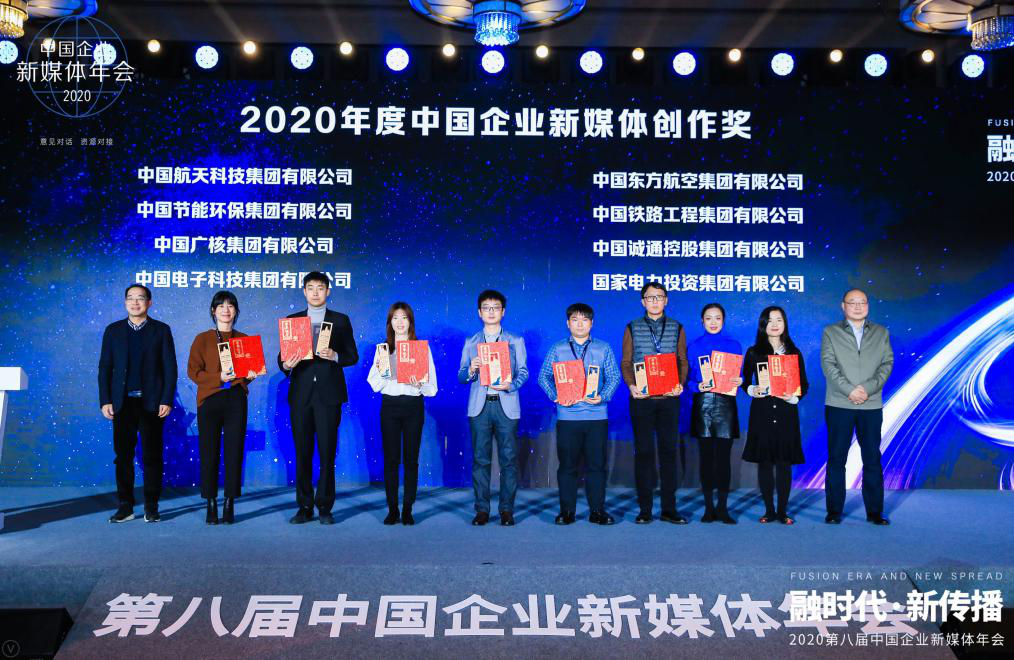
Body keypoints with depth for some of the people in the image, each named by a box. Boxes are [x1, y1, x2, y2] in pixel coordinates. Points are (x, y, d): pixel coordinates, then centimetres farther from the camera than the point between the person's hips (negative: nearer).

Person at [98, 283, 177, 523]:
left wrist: (167, 400, -7)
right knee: (123, 455, 4)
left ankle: (151, 507, 10)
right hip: (123, 403, 2)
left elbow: (170, 368, 0)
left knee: (152, 456, 2)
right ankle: (125, 506, 13)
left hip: (151, 403, -2)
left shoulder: (161, 330, 4)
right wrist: (105, 401, 0)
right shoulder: (113, 330, 10)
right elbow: (105, 367, 8)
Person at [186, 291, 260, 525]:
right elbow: (193, 371, 0)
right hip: (209, 400, -1)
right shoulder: (202, 339, 6)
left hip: (236, 401, 1)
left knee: (234, 453, 0)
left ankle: (229, 505, 7)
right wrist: (218, 378, -15)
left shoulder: (244, 339, 11)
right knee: (209, 454, 0)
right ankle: (211, 505, 9)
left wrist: (250, 375, -8)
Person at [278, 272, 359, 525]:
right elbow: (282, 355, 9)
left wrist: (335, 356, -15)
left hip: (328, 394, -2)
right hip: (301, 394, 2)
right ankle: (304, 507, 13)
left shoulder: (340, 320, 7)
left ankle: (325, 506, 8)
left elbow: (353, 355, 5)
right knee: (302, 453, 4)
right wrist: (286, 365, -13)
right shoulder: (291, 320, 12)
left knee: (327, 452, -1)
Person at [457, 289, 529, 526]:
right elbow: (461, 376, 10)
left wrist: (511, 385, -15)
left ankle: (507, 510, 6)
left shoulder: (516, 342, 13)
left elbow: (523, 372, 4)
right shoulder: (470, 343, 15)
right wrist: (470, 370, -12)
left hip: (506, 406, -1)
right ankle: (482, 509, 8)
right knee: (480, 459, 1)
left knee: (509, 459, -2)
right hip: (479, 406, 1)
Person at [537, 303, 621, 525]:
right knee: (567, 464, 4)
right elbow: (544, 376, 5)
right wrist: (556, 396, -11)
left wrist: (603, 396, -13)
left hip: (596, 414, 0)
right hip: (567, 415, 0)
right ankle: (567, 511, 13)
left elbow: (614, 376, 4)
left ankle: (597, 511, 12)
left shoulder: (603, 348, 10)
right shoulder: (557, 349, 9)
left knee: (596, 464, 3)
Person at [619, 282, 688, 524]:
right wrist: (631, 385, -12)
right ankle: (644, 509, 8)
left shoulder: (676, 328, 11)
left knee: (668, 451, 3)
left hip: (669, 398, 1)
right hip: (642, 397, -1)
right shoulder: (632, 328, 8)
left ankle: (669, 509, 10)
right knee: (643, 451, 2)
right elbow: (626, 362, 5)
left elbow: (683, 361, 8)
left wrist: (680, 383, -10)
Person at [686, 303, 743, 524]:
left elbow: (740, 375, 10)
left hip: (725, 404, 0)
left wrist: (738, 381, -11)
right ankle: (708, 507, 10)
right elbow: (688, 379, 5)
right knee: (706, 456, 2)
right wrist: (698, 386, -14)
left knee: (723, 456, -2)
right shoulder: (694, 346, 8)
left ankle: (722, 508, 7)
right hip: (702, 403, 0)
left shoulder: (734, 345, 9)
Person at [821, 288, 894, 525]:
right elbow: (828, 364, -3)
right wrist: (849, 390, -13)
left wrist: (868, 388, -11)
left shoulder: (881, 332, 14)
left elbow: (887, 363, 4)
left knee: (872, 459, 4)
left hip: (871, 405, 2)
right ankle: (834, 511, 8)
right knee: (836, 459, 1)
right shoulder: (830, 332, 8)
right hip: (838, 404, -1)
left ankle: (874, 511, 12)